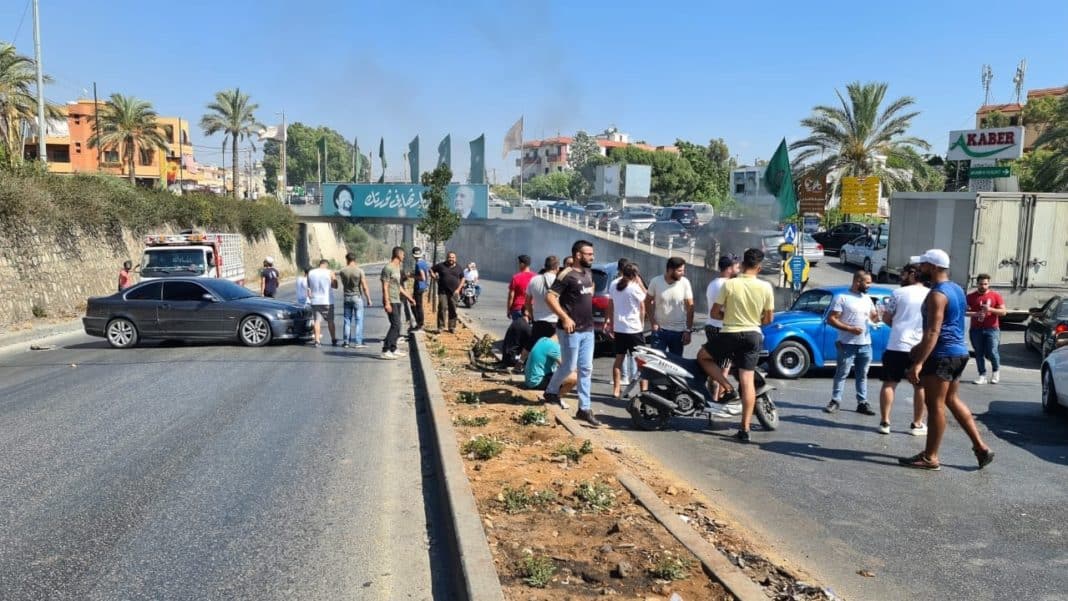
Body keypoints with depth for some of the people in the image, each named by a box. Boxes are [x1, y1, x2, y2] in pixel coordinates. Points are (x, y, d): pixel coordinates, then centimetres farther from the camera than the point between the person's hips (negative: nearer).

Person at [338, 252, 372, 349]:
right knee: (358, 320, 2)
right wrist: (368, 299, -2)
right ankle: (358, 342, 0)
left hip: (346, 297, 3)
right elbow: (364, 287, -10)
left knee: (346, 320, 10)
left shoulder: (342, 271, -2)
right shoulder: (359, 271, -10)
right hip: (357, 297, -3)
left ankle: (346, 342, 11)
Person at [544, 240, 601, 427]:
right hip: (571, 330, -7)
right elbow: (550, 297, -21)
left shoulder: (588, 273, 9)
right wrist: (565, 318, -24)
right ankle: (551, 391, 29)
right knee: (569, 367, 2)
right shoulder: (567, 275, -15)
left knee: (586, 369, 7)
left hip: (588, 329, 7)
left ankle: (585, 409, 12)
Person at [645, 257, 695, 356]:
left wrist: (688, 330, -7)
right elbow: (648, 302, 2)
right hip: (659, 330, 0)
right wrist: (653, 322, -5)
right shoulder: (656, 282, -10)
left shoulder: (685, 283, -10)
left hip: (678, 331, 0)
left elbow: (690, 307, -5)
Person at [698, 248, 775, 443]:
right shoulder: (766, 287, -5)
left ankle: (728, 388, 7)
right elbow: (768, 319, 5)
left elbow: (714, 313, -4)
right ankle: (745, 429, 2)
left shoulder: (729, 284, -10)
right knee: (748, 381, 4)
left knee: (702, 356, 22)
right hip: (753, 336, 3)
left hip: (730, 334, -3)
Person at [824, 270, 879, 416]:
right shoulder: (842, 298, -7)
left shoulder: (867, 299, 13)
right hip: (848, 345, -6)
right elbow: (831, 319, -11)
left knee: (862, 375, 11)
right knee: (841, 374, 0)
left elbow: (874, 318, 20)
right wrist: (850, 329, -20)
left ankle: (862, 403, 17)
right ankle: (835, 401, 7)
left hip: (865, 345, 6)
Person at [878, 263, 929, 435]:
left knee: (889, 384, 7)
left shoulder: (899, 293, -3)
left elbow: (886, 319, 1)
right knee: (920, 386, 12)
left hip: (897, 346, -2)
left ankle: (884, 422, 5)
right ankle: (917, 424, 16)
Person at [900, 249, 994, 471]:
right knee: (951, 400, 19)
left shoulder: (937, 294, -17)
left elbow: (933, 332, -25)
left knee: (935, 405, -3)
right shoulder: (956, 289, 14)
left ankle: (930, 457, 4)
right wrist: (920, 348, 29)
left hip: (942, 355, -10)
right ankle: (981, 447, 20)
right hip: (959, 352, 10)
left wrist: (918, 363, -28)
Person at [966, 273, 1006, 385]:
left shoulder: (996, 296, 3)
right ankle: (982, 375, 8)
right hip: (976, 329, 2)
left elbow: (1003, 311, 1)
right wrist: (975, 314, -15)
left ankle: (996, 370, 20)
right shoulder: (971, 297, 5)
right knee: (979, 353, 2)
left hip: (992, 329, -1)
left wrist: (990, 309, -15)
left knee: (992, 352, -7)